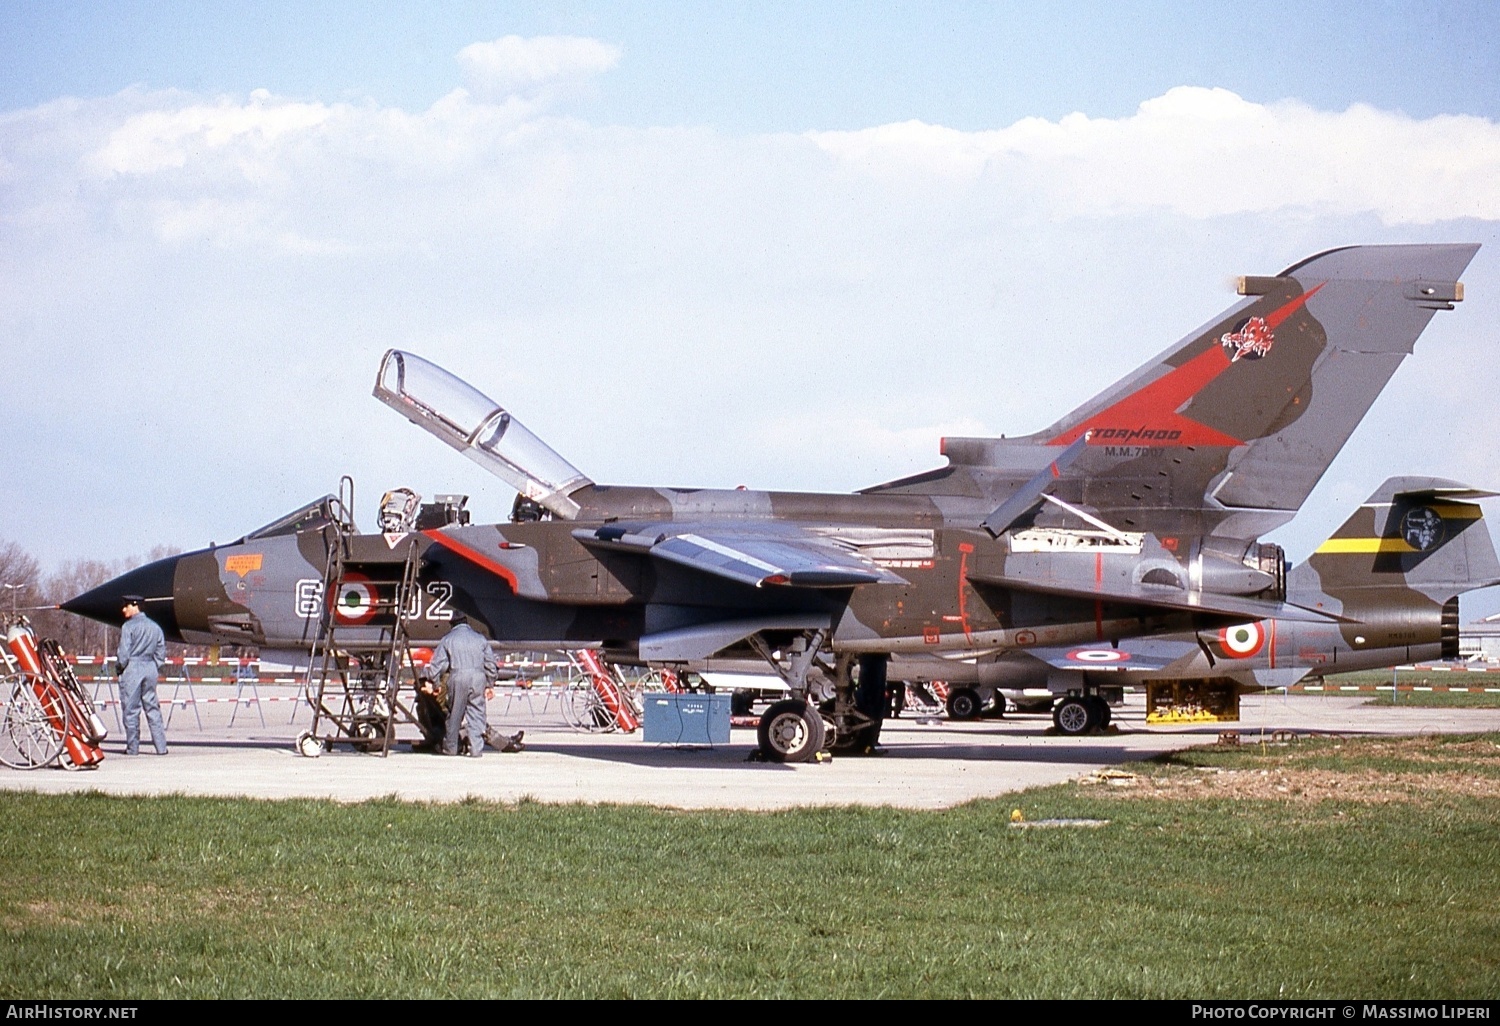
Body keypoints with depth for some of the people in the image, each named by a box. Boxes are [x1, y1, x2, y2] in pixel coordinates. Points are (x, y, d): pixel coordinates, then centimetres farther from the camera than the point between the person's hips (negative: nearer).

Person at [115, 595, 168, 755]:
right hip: (150, 668, 6)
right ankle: (161, 746, 5)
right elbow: (161, 653, 12)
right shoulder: (154, 627, 11)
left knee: (131, 709, 0)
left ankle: (132, 747, 1)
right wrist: (154, 667, 17)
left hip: (132, 669, -6)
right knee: (153, 708, 9)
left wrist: (119, 668, 1)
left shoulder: (129, 627, -8)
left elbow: (123, 653, -13)